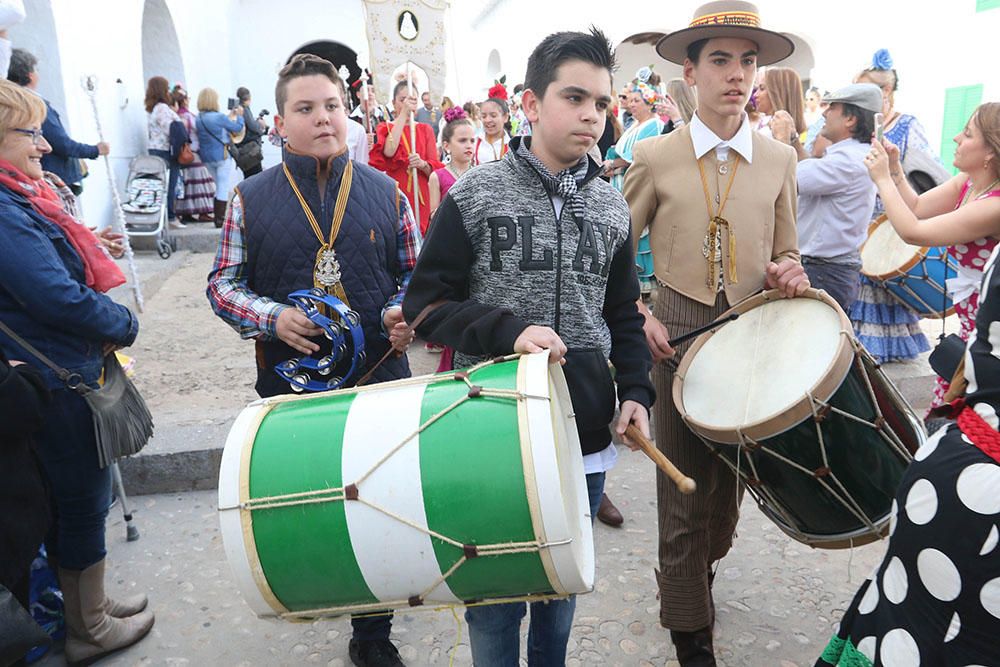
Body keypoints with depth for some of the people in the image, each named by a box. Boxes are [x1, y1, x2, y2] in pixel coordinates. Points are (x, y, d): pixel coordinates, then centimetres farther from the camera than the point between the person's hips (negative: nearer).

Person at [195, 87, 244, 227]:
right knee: (225, 189, -1)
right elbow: (237, 128, -8)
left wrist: (229, 117, 22)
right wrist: (239, 116, 10)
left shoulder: (198, 119, 3)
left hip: (206, 157, 7)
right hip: (223, 157, -7)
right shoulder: (219, 117, -17)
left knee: (217, 187, 20)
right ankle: (220, 219, -2)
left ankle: (217, 217, 24)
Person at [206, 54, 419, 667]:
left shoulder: (385, 193, 3)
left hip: (379, 382, 1)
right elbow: (224, 284, 4)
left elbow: (418, 273, 10)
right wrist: (272, 317, -15)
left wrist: (404, 313, -11)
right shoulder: (251, 198, 0)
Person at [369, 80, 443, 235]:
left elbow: (435, 170, 5)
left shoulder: (425, 130, 12)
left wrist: (423, 164, -18)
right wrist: (404, 113, -15)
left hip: (421, 198, 2)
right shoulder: (385, 128, 6)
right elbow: (389, 151, -17)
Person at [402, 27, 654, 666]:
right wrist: (508, 330, -23)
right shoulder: (474, 197, -7)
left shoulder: (611, 208, 6)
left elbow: (624, 316, 12)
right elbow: (425, 305, -8)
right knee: (495, 594, 10)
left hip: (586, 439, 4)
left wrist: (636, 391, -2)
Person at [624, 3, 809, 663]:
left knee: (732, 478, 16)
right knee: (686, 487, 4)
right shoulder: (655, 157, -2)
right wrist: (639, 317, -9)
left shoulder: (780, 160, 5)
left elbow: (786, 253, 13)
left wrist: (789, 275, -9)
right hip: (678, 337, -3)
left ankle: (700, 569, 45)